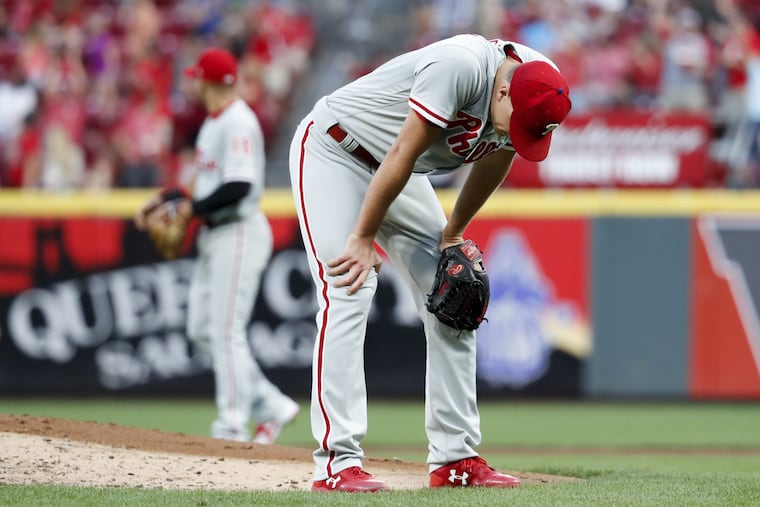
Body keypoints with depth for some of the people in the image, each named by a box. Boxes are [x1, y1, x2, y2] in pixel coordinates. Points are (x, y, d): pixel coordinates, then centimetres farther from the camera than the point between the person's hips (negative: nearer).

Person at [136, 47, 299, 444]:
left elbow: (240, 185, -24)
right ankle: (271, 407, 13)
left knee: (227, 331, -9)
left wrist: (192, 207, -17)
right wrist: (168, 199, 12)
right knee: (202, 329, 9)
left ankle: (233, 426, -5)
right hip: (213, 235, 10)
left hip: (238, 233, -10)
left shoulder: (238, 123, -15)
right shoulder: (213, 122, 16)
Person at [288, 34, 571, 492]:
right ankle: (338, 463, -22)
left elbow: (495, 156, 7)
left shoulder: (532, 90, -11)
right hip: (332, 151, -8)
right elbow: (402, 154, -31)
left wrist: (454, 234, 12)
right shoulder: (462, 66, -36)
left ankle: (456, 459, 5)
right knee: (348, 296, -19)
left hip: (399, 178, 8)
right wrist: (363, 238, -24)